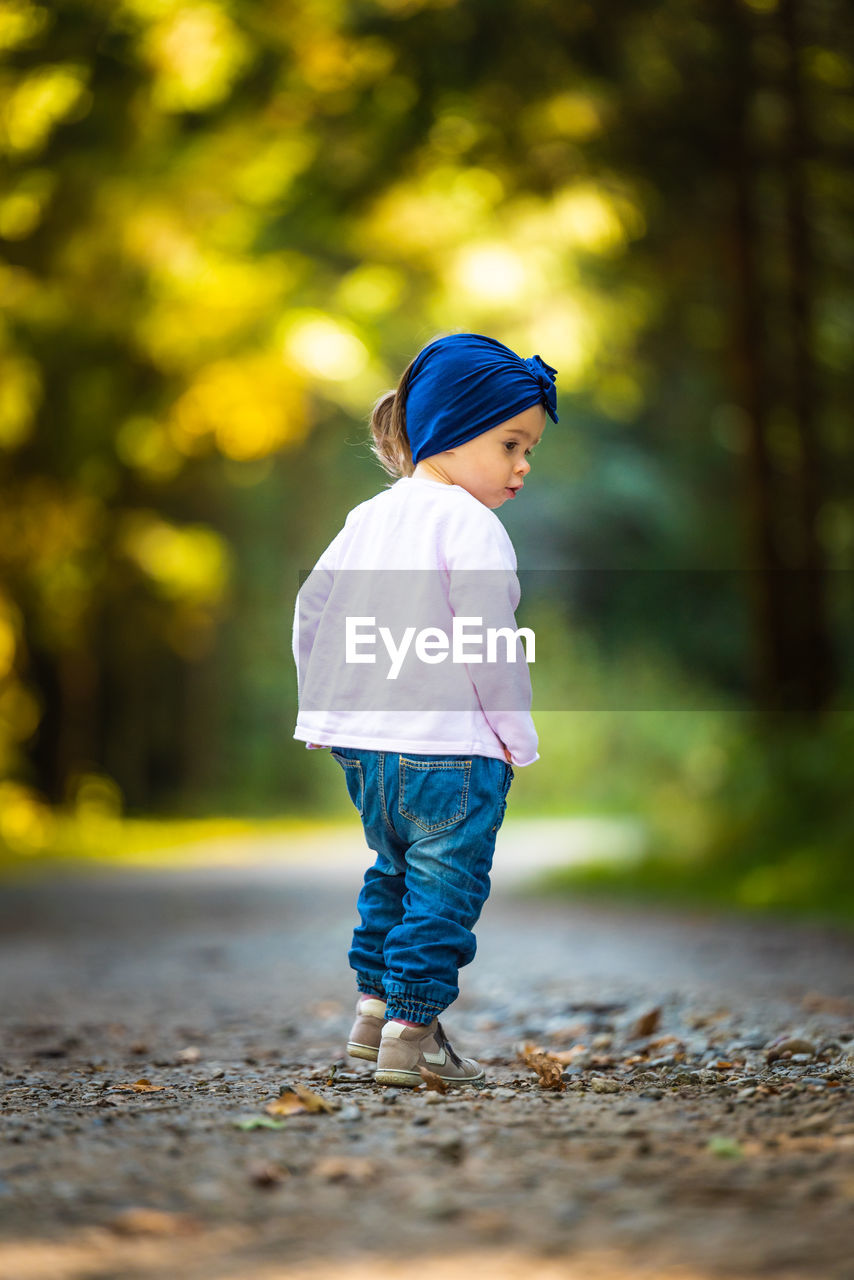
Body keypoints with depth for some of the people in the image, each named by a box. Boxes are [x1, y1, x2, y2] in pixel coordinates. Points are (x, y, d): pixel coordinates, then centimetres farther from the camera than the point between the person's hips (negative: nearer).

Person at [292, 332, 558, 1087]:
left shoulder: (365, 519, 11)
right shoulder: (470, 525, -14)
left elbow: (311, 610, 14)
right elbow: (488, 645, -18)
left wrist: (325, 709, 23)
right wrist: (517, 737, -7)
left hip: (365, 747, 8)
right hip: (451, 752, -8)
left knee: (392, 874, 23)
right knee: (443, 889, 1)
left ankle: (372, 1010, 27)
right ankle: (411, 1033, 2)